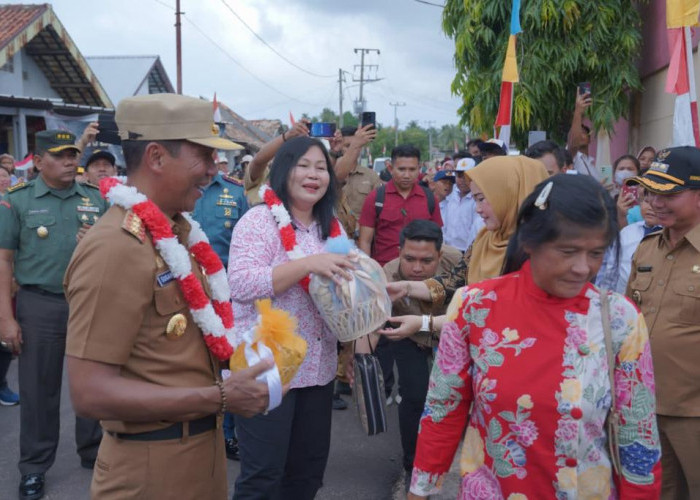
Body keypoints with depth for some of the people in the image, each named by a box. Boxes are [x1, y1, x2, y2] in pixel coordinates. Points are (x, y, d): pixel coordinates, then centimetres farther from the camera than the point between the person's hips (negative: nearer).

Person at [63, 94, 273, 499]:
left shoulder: (176, 230, 5)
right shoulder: (116, 247, -23)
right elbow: (90, 393, -25)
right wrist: (221, 397, -24)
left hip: (202, 446, 9)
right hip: (153, 465, -8)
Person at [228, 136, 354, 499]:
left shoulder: (332, 227, 10)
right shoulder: (260, 220, -11)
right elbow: (241, 284, -23)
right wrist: (308, 264, -28)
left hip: (317, 368, 7)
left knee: (310, 467, 15)